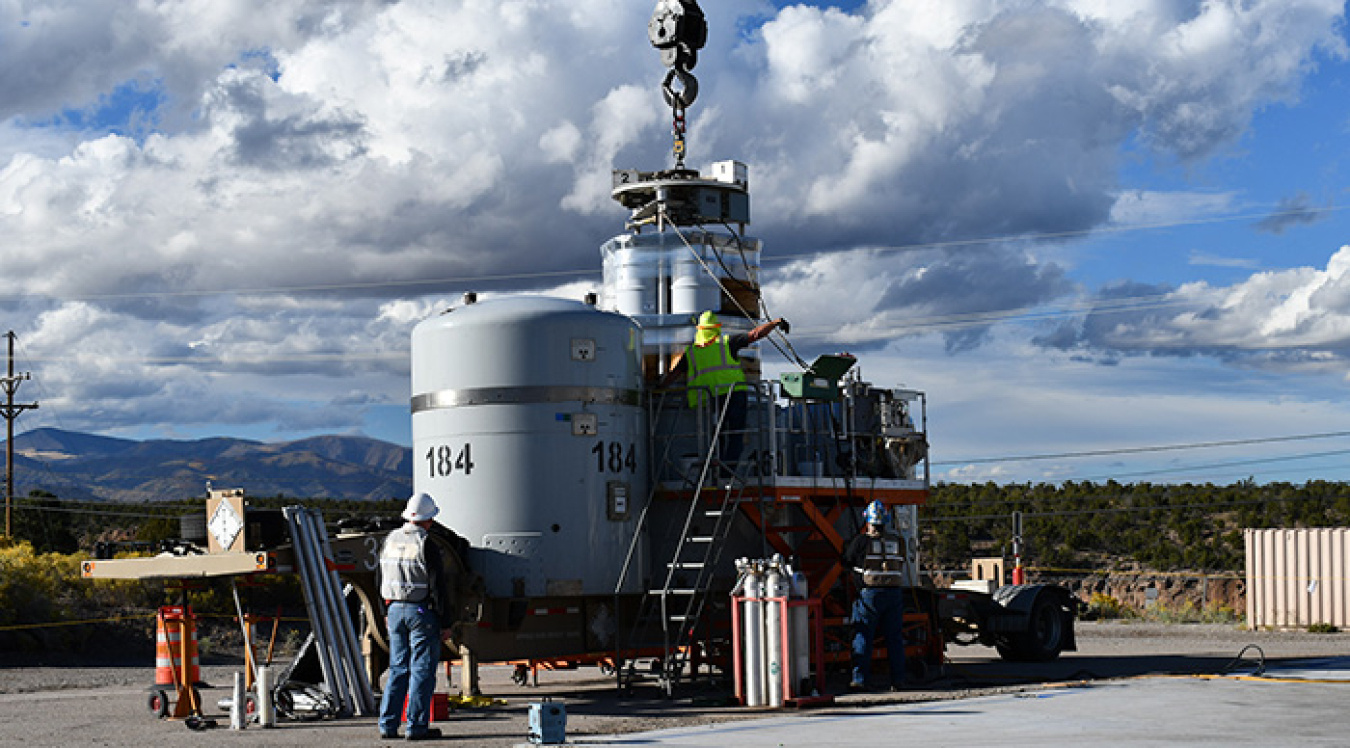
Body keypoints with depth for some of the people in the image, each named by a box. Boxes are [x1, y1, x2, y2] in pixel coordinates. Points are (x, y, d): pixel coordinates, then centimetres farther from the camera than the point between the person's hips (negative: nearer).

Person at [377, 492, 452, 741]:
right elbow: (438, 587, -13)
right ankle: (416, 726, -2)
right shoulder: (427, 545, -13)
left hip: (395, 610, 7)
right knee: (422, 669, -1)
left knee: (398, 668, 12)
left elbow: (382, 579, 15)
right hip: (422, 612, -6)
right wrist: (445, 623, -8)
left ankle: (388, 724, 10)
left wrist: (386, 612, 24)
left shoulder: (390, 541, 7)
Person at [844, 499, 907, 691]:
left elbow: (847, 559, 8)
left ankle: (859, 679, -2)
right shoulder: (898, 540, 6)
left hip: (870, 593, -3)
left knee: (863, 638, 1)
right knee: (895, 638, 9)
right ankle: (898, 679, 9)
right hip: (894, 594, 3)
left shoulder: (862, 540, -5)